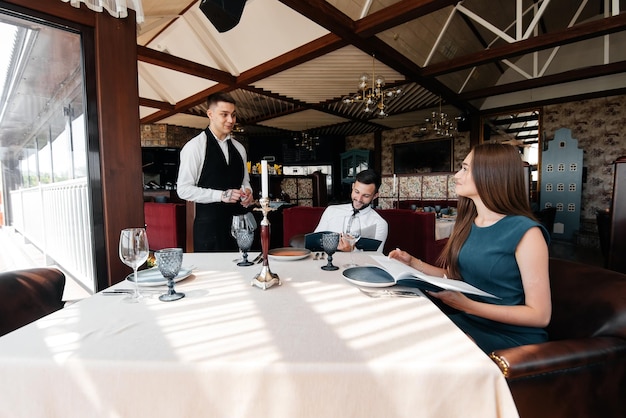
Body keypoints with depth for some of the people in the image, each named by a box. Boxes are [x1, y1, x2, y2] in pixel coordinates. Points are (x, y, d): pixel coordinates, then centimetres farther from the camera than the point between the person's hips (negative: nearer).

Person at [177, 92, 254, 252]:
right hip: (209, 225, -5)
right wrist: (221, 195, -19)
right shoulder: (194, 146, -5)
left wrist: (247, 192, -2)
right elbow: (184, 189, -9)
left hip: (239, 222, 5)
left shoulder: (239, 148, 12)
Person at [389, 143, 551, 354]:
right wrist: (414, 263, -1)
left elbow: (540, 315, -16)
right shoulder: (467, 223, 3)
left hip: (511, 336, -5)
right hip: (466, 321, 6)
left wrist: (467, 305, -26)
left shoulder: (525, 231, -16)